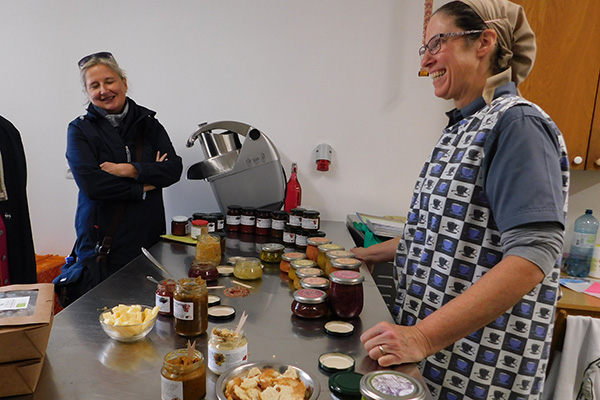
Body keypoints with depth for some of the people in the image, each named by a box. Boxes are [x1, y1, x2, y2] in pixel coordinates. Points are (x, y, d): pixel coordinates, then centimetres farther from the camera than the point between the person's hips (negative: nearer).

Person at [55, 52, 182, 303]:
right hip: (102, 242, -2)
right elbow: (90, 183, -14)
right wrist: (142, 188, -10)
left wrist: (129, 170, -14)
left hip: (149, 236, 3)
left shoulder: (148, 123, 8)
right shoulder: (80, 129, 0)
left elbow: (174, 169, -3)